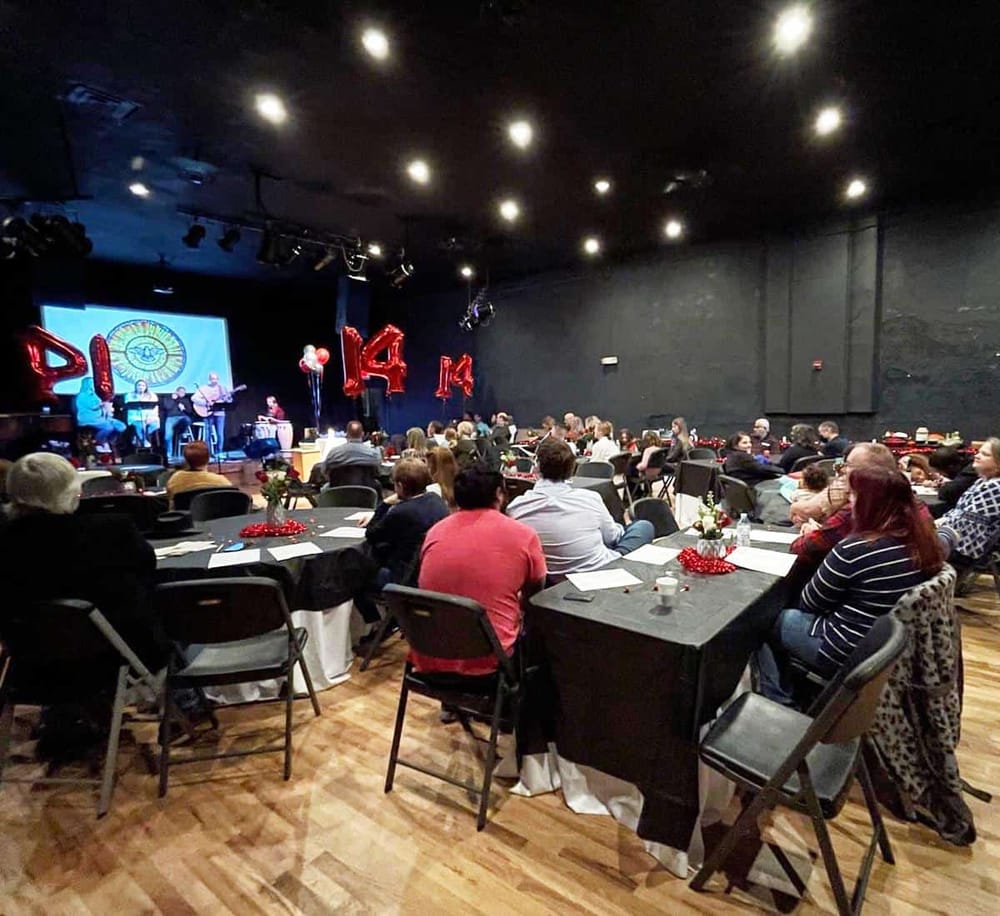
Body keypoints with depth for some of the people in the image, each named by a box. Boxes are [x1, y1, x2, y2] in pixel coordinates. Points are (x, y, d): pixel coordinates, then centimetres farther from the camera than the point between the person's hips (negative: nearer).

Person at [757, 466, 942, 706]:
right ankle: (798, 697, 30)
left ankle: (778, 706, 20)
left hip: (849, 654, -8)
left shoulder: (855, 549, -26)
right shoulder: (922, 542, -5)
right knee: (791, 615, 23)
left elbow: (809, 603, -15)